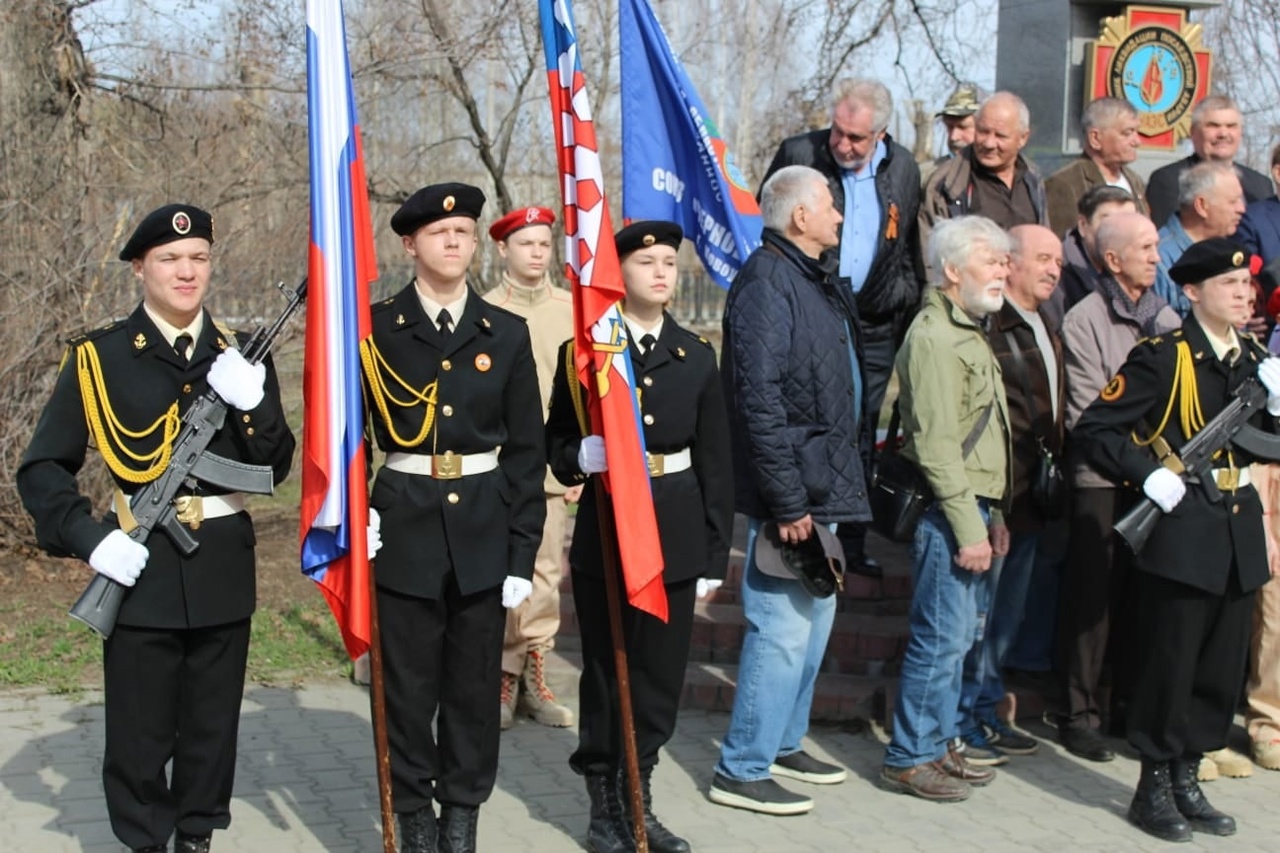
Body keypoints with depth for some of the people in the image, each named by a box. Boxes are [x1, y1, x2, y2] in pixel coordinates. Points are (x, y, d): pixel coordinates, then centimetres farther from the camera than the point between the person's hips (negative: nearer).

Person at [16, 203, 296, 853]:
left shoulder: (240, 356, 6)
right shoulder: (99, 357, -3)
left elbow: (274, 467, 2)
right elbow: (42, 468, -2)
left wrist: (254, 402, -16)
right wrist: (90, 540, -15)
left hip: (222, 565, 3)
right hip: (140, 564, -3)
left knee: (213, 723, 12)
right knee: (139, 732, 4)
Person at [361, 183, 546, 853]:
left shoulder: (507, 334, 4)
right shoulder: (376, 330, 0)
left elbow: (526, 451, 4)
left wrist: (523, 553, -1)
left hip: (484, 532, 2)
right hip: (405, 527, -1)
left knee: (475, 682, 9)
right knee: (408, 684, 5)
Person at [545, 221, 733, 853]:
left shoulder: (696, 356, 6)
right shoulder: (583, 351, -1)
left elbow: (715, 461, 6)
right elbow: (556, 441, 2)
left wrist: (715, 553, 4)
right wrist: (580, 456, -22)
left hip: (676, 533, 2)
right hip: (606, 528, -2)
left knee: (661, 672, 7)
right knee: (606, 672, 6)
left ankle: (638, 802, 22)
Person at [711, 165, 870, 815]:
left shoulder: (819, 280, 15)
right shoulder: (768, 281, -16)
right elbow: (759, 400, -22)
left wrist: (836, 488, 15)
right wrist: (787, 502, -23)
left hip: (825, 486, 10)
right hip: (792, 492, -10)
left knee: (815, 620, 18)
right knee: (783, 628, -6)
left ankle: (783, 744, 31)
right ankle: (742, 771, 3)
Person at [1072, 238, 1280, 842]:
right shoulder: (1163, 356, -10)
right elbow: (1094, 429, -12)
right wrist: (1149, 476, -20)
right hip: (1180, 526, -7)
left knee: (1222, 667, 12)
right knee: (1168, 663, 0)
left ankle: (1187, 779, 25)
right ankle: (1154, 787, 13)